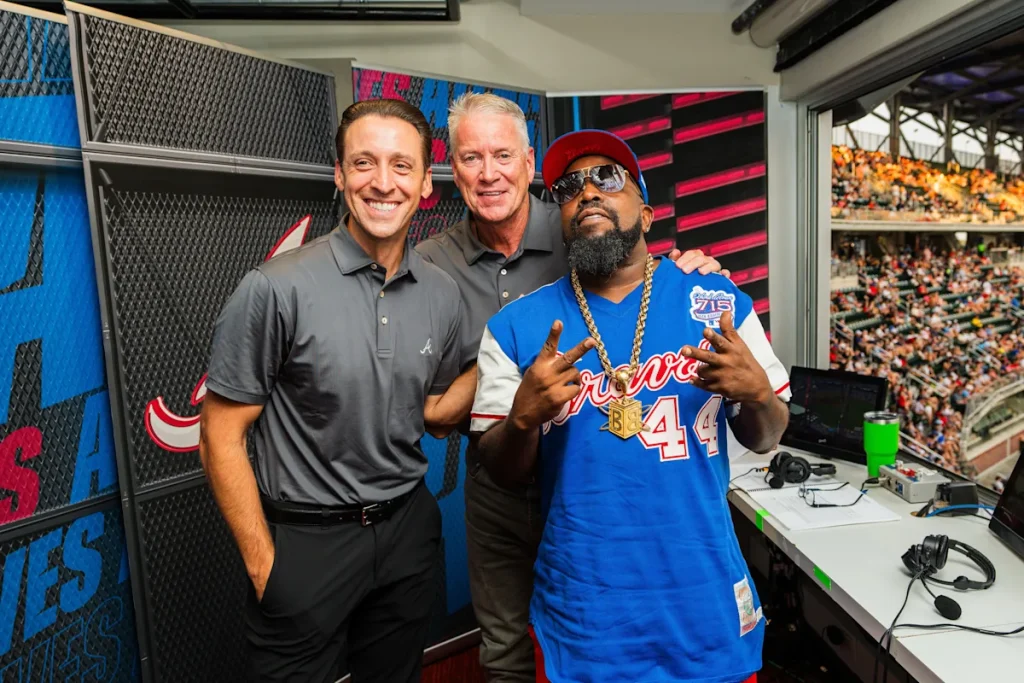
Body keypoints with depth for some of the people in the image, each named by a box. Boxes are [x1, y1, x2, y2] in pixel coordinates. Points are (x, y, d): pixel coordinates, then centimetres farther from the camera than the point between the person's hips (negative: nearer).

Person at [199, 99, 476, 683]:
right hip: (306, 539, -4)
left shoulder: (442, 294, -3)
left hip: (409, 528, 5)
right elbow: (222, 438, -11)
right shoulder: (276, 289, -18)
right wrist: (265, 568, -10)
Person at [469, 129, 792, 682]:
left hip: (707, 602, 1)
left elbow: (763, 439, 3)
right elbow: (499, 471, -2)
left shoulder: (718, 302, -5)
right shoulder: (517, 325, -7)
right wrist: (524, 416, -23)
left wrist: (756, 392, -18)